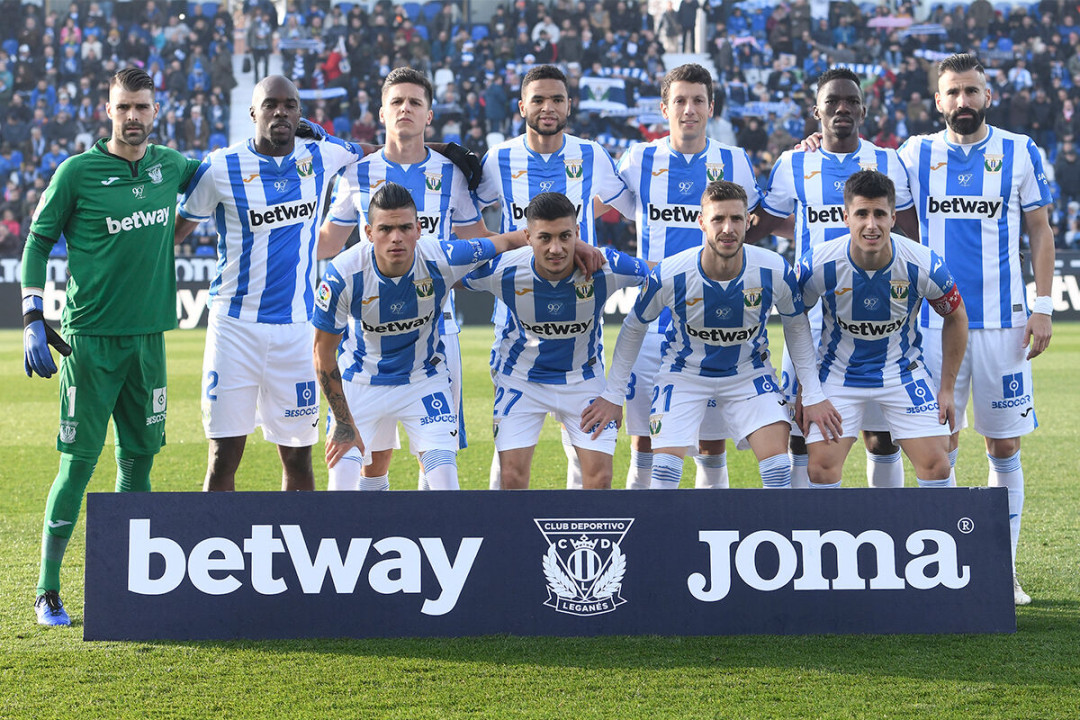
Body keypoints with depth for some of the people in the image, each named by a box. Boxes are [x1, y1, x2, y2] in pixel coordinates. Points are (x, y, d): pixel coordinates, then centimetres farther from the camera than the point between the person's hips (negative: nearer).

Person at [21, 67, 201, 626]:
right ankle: (47, 591, 3)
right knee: (78, 462, -5)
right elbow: (37, 241, 1)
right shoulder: (78, 172, -5)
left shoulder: (170, 166, 8)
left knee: (139, 458, 9)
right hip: (90, 336, -5)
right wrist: (33, 320, -6)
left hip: (148, 334, 5)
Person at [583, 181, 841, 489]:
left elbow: (796, 327, -1)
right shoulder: (669, 275, -25)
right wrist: (613, 395, -2)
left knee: (777, 461, -14)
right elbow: (634, 328, -6)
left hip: (749, 372, 1)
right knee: (665, 465, -13)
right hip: (684, 371, -1)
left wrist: (813, 395, -2)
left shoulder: (776, 271, -22)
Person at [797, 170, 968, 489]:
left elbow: (955, 318, -1)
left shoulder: (924, 265, -20)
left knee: (935, 463, -8)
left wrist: (947, 388, 0)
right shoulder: (818, 265, -21)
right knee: (821, 466, -11)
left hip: (904, 371, 0)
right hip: (839, 373, 0)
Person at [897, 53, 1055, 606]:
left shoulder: (1020, 152, 5)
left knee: (1004, 447, 3)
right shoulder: (916, 155, 6)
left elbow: (1040, 232, 8)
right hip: (937, 319, 0)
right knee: (940, 446, 0)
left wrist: (1042, 306, -1)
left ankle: (1003, 570, 11)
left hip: (1002, 321, 0)